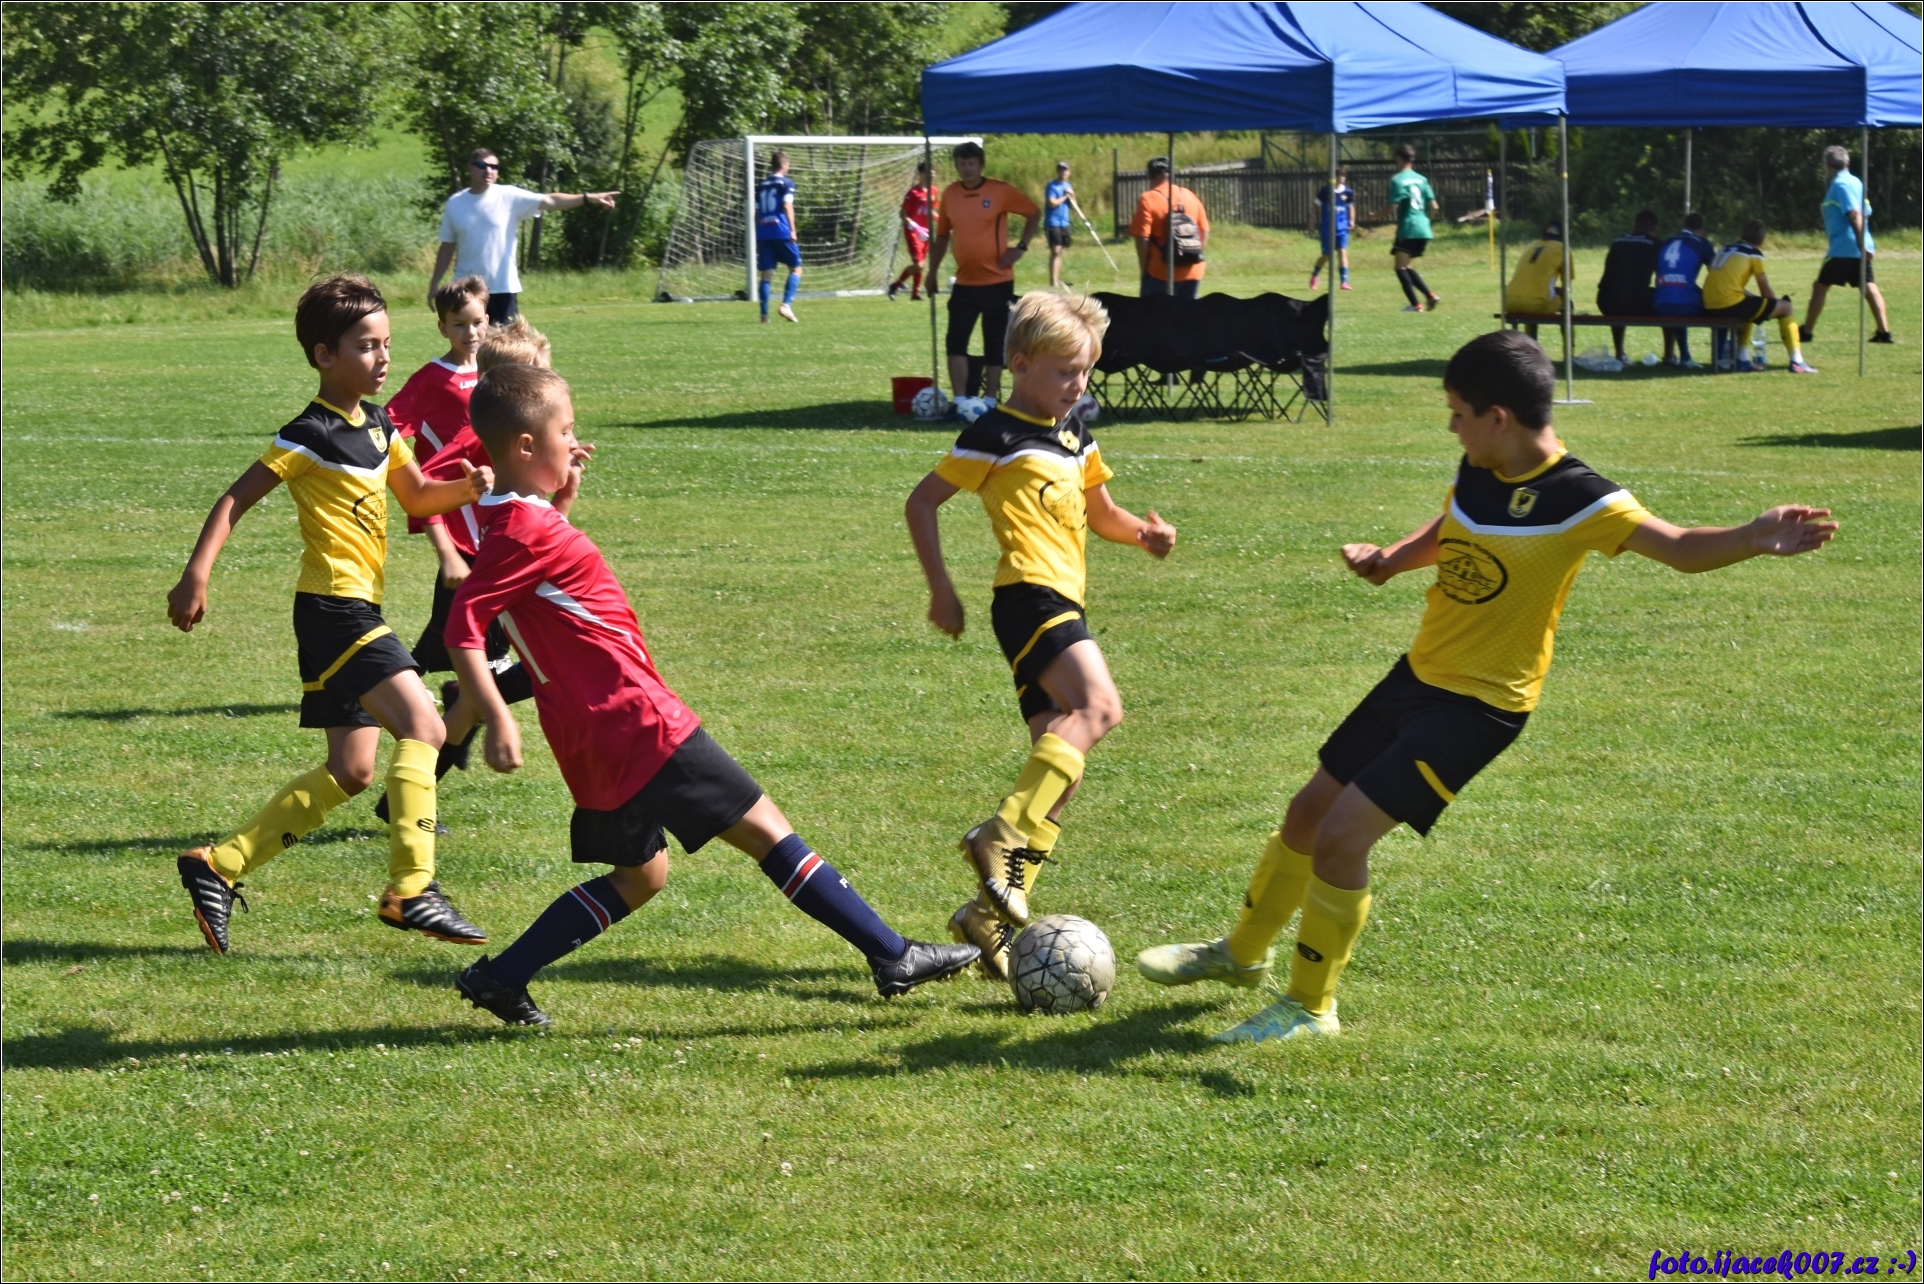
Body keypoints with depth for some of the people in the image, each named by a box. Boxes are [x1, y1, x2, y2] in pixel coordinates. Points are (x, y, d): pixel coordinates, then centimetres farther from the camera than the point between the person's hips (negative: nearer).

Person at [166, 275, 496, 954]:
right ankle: (411, 889, -21)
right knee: (422, 725, -20)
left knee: (350, 772, 10)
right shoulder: (310, 436, -11)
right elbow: (235, 500, -11)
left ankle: (218, 866, 15)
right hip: (334, 608, -10)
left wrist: (467, 488, 2)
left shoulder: (378, 425, 14)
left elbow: (417, 497, 22)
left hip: (356, 612, 10)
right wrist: (196, 576, -20)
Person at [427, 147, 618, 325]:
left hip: (503, 288, -1)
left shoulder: (510, 197, -5)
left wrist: (588, 198, -26)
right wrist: (435, 282, 9)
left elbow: (550, 201, -14)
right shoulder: (455, 204, 2)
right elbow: (447, 247, 9)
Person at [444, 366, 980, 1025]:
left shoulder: (518, 519, 11)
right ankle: (894, 957, 0)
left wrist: (561, 498, 20)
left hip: (601, 740, 10)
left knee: (639, 875, 20)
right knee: (764, 827, -4)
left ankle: (500, 977, 15)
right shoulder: (525, 533, -18)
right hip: (638, 723, -10)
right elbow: (463, 627, -24)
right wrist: (498, 720, -29)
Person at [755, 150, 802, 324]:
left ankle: (764, 315, -2)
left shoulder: (761, 186, 18)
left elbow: (756, 212, 17)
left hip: (763, 233, 5)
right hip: (782, 233, -5)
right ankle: (786, 304, -13)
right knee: (796, 269, 5)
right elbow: (787, 206, -10)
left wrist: (757, 237, 21)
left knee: (766, 274, 5)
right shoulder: (786, 183, 1)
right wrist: (792, 230, -11)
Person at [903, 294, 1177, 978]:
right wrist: (941, 588, -5)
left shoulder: (1074, 433, 21)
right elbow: (922, 501, -1)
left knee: (1061, 757, 5)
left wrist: (1141, 532, 10)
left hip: (1061, 606, 9)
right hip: (1031, 594, -9)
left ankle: (992, 915, 6)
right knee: (1098, 705, -31)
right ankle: (1005, 835, -38)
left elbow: (1098, 512, 31)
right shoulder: (997, 435, -3)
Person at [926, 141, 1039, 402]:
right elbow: (942, 235, 15)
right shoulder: (950, 194, 4)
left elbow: (1033, 213, 5)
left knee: (995, 345, 4)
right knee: (955, 341, -8)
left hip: (997, 282, -3)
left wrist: (1021, 247, -4)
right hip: (964, 283, 3)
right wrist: (933, 271, 12)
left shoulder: (1000, 192, -6)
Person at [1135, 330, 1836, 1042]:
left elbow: (1680, 547, -27)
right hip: (1418, 675, 8)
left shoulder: (1575, 500, -22)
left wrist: (1756, 537, -46)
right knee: (1307, 813, 18)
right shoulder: (1477, 470, 0)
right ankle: (1242, 953, 43)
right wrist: (1391, 559, 2)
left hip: (1479, 708, -8)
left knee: (1341, 837, -13)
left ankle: (1310, 1006, 8)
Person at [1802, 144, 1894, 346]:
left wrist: (1862, 244, -26)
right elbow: (1865, 213, 20)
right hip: (1861, 248, 8)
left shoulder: (1840, 185, -12)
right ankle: (1884, 331, -9)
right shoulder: (1855, 182, 14)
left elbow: (1855, 214, -22)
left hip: (1843, 249, -8)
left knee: (1821, 286, 3)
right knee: (1869, 287, 1)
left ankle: (1807, 332, 9)